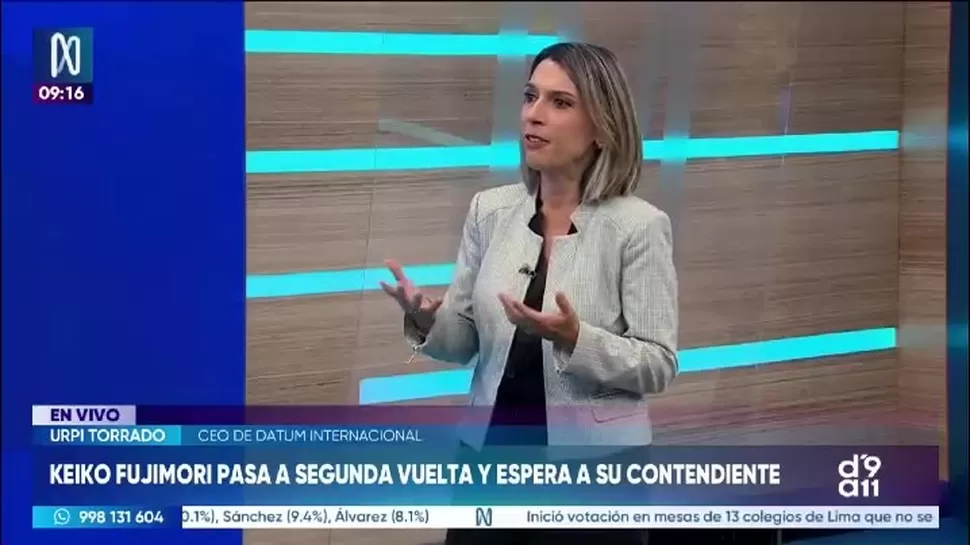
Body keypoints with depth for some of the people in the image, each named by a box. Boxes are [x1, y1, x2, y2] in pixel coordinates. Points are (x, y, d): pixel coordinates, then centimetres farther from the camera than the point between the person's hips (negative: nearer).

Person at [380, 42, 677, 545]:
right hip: (493, 456, 4)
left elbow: (659, 365, -12)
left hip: (593, 470, -4)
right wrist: (427, 320, -14)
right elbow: (464, 341, 6)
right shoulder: (490, 210, 1)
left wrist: (576, 339, -27)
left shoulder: (637, 225, -11)